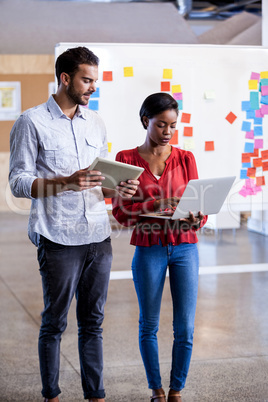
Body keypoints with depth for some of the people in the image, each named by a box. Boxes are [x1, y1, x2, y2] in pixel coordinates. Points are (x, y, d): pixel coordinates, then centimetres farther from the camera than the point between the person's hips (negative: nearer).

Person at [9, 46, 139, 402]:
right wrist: (67, 182, -21)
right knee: (54, 322, 4)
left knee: (93, 322, 11)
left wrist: (117, 191, -2)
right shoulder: (32, 122, -3)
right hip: (59, 239, -5)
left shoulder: (95, 123, 14)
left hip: (99, 238, 5)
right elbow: (18, 182, -8)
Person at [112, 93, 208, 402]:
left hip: (184, 248, 1)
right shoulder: (127, 159, 0)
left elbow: (199, 205, 3)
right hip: (149, 250, -1)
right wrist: (157, 205, -20)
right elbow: (120, 211, -5)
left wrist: (195, 219, -20)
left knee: (185, 327, 1)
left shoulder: (185, 159, 5)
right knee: (149, 324, 8)